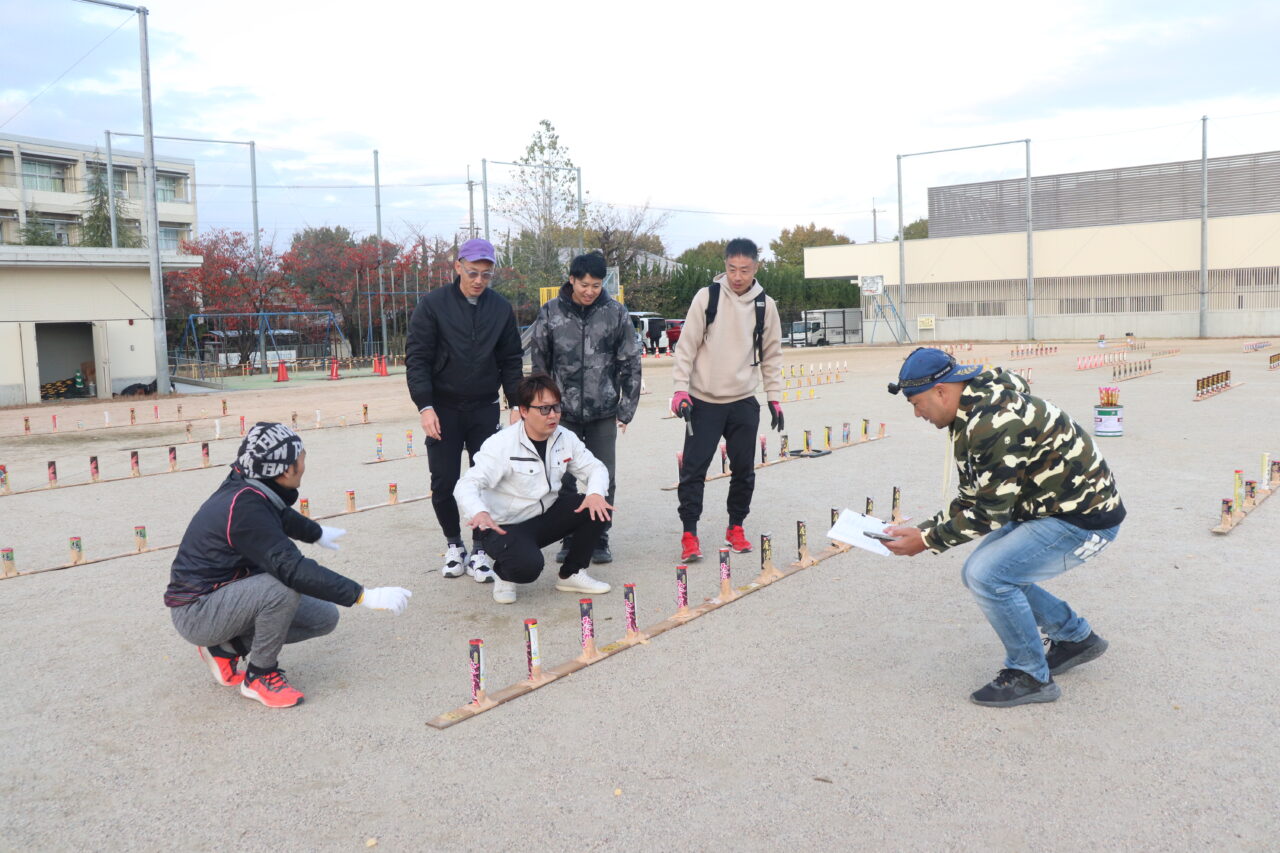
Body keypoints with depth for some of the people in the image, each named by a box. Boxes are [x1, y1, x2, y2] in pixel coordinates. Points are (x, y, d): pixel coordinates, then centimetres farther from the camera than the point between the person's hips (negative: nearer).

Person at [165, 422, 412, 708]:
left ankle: (228, 647, 12)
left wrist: (316, 533, 41)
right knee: (284, 586, -32)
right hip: (196, 613, -9)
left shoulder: (249, 487, -2)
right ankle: (259, 676, -10)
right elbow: (293, 568, -36)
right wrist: (364, 596, -37)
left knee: (324, 617, 2)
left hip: (228, 595, 9)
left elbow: (282, 515, 23)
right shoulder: (246, 508, -29)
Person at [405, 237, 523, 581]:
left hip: (485, 410, 2)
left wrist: (516, 404, 1)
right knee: (444, 483, 3)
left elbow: (511, 360, 8)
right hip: (443, 410, -2)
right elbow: (416, 358, -7)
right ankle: (453, 544, 24)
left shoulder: (501, 308, 3)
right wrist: (425, 406, -15)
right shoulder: (433, 305, -5)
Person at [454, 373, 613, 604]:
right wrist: (479, 512, -50)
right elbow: (467, 485, -28)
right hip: (504, 526, -6)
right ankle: (504, 573, 5)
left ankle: (572, 575, 4)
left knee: (598, 508, -14)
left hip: (545, 516, 6)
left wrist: (596, 493, -21)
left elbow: (594, 468, 3)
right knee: (528, 566, -34)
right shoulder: (502, 445, -22)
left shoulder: (566, 438, -4)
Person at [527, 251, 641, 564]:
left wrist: (626, 409, 0)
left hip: (603, 413, 0)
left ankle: (599, 540, 19)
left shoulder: (616, 313, -2)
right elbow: (538, 363, 5)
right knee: (563, 479, 6)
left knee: (604, 479, 5)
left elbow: (630, 364, 2)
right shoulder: (550, 313, -2)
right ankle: (569, 539, 20)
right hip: (563, 412, 0)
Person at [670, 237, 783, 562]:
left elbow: (772, 354, 11)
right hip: (704, 401, -2)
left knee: (744, 470, 8)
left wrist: (774, 397, 8)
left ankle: (736, 528, 24)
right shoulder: (707, 297, -4)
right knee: (693, 468, -4)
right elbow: (687, 345, -4)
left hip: (744, 402, 2)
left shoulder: (765, 305, 3)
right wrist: (681, 388, -11)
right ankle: (689, 534, 4)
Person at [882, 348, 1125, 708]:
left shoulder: (994, 423, -28)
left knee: (988, 575, -21)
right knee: (979, 573, 10)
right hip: (1043, 509, 11)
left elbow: (991, 511, -23)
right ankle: (1075, 638, 28)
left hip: (1085, 519, -10)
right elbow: (972, 499, 10)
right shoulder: (971, 414, 5)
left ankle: (1030, 676, -1)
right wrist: (922, 530, 0)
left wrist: (927, 541, -16)